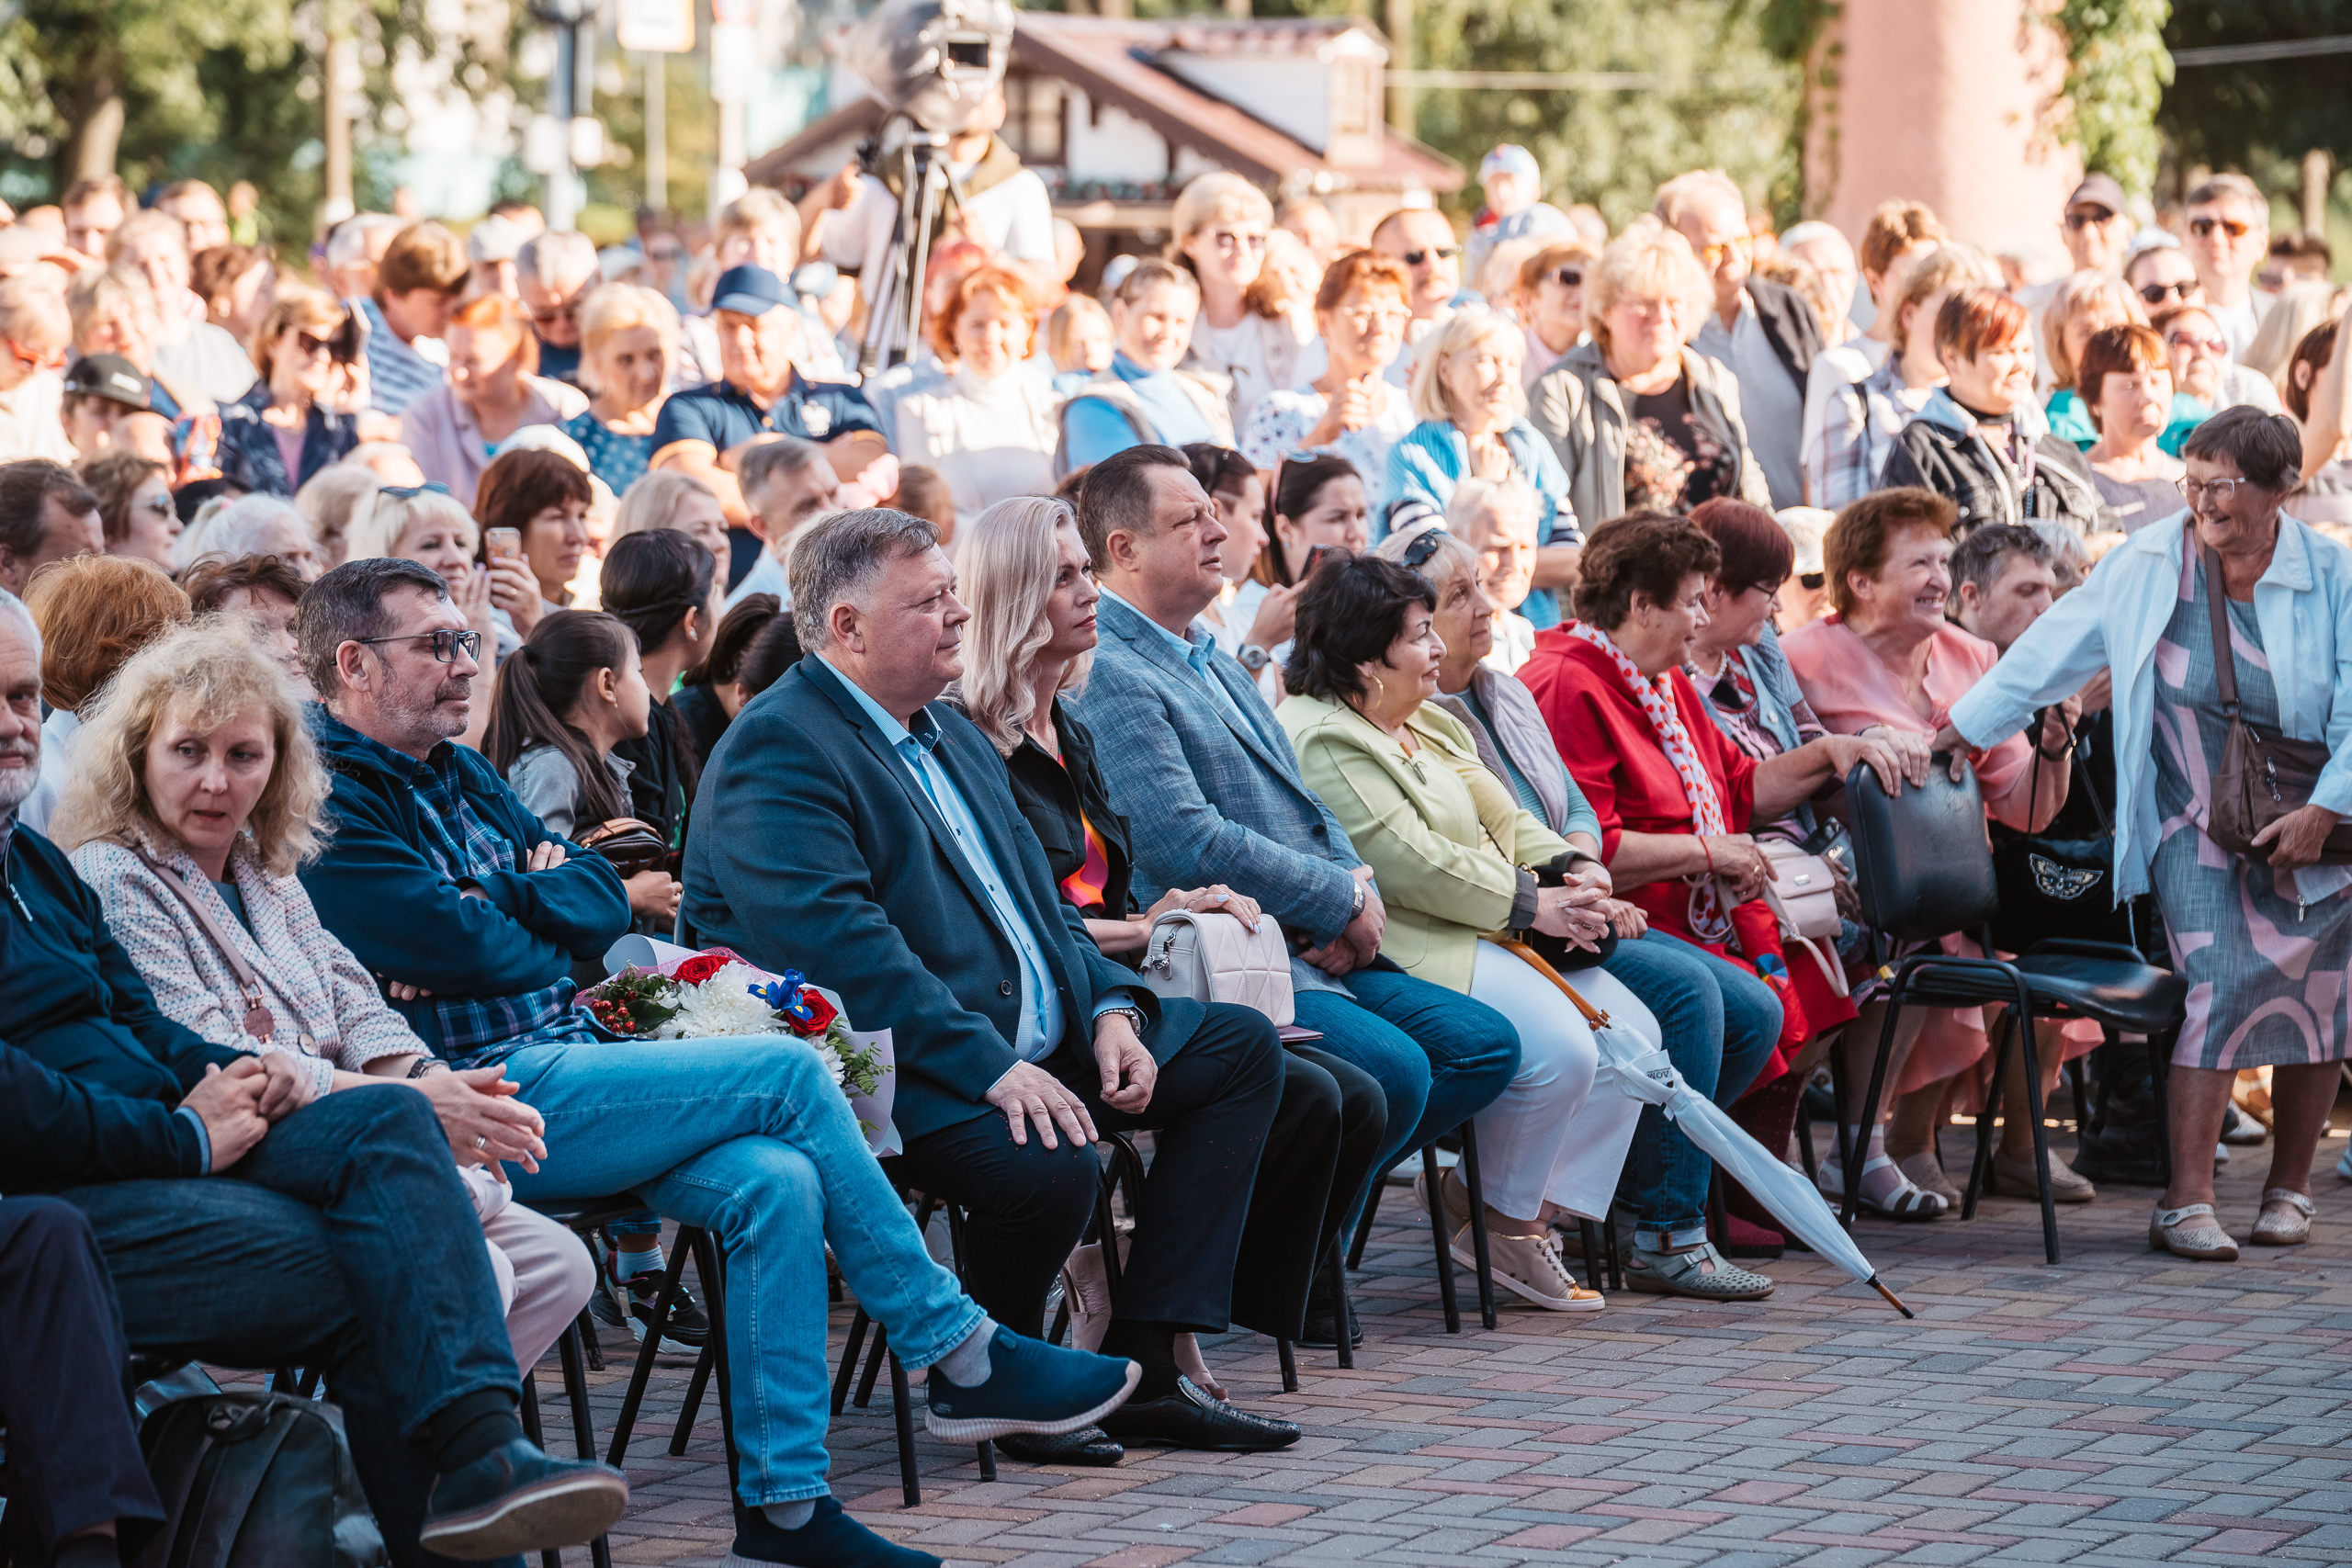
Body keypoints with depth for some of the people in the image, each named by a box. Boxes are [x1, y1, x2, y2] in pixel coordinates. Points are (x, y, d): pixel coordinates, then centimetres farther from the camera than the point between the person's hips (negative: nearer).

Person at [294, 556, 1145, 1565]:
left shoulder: (459, 776, 21)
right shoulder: (325, 800, -8)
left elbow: (599, 904, 15)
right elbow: (451, 944, -17)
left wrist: (512, 895, -5)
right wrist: (547, 946, 3)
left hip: (561, 1072, 9)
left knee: (775, 1183, -17)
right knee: (788, 1075, -16)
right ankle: (961, 1357, -5)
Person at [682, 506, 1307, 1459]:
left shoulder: (952, 736, 21)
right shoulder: (776, 749, -12)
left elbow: (1032, 894, 24)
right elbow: (836, 941, -23)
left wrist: (1110, 1006, 3)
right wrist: (992, 1068, -28)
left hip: (1037, 1036, 11)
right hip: (909, 1067, -11)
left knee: (1242, 1047, 6)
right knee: (1047, 1166, -35)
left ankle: (1143, 1368, -3)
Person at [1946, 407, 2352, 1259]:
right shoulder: (2149, 563, -4)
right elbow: (2053, 649, 4)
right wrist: (1958, 728, 5)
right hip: (2193, 821, -1)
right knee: (2219, 983, -17)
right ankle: (2186, 1203, -15)